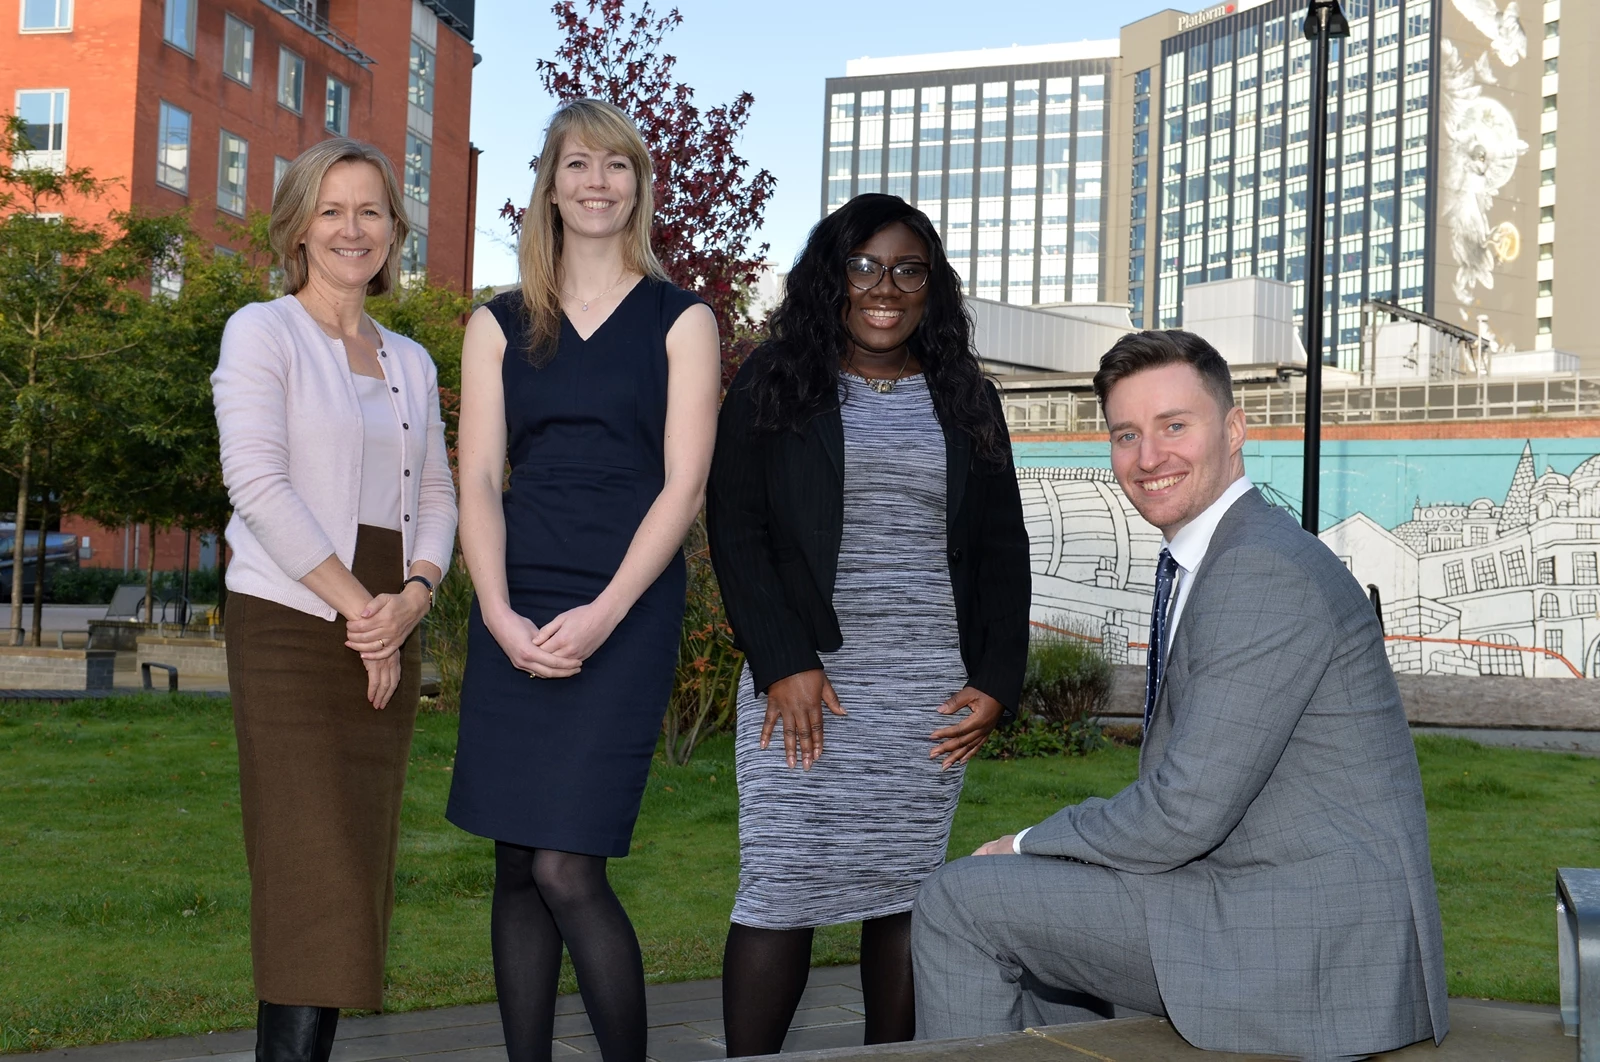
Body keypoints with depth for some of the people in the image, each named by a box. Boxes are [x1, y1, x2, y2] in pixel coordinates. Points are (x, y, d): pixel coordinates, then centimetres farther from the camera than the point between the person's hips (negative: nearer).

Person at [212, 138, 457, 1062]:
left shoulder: (411, 362, 18)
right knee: (314, 879, -11)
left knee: (355, 874, 4)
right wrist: (356, 606, -12)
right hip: (293, 629, -6)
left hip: (390, 639, 6)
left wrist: (414, 596, -5)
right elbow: (257, 482, -11)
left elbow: (436, 496, 15)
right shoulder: (264, 332, 0)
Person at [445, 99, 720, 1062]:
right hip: (515, 617, 3)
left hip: (625, 613, -3)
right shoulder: (502, 325, 14)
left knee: (565, 867, -12)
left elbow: (684, 485, -2)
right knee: (517, 869, 4)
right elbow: (479, 479, 7)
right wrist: (501, 613, -9)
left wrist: (602, 616, -13)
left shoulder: (680, 320, 6)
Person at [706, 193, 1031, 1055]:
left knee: (906, 893, 3)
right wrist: (783, 662, -12)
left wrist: (995, 683, 3)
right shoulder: (775, 385, 5)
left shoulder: (965, 404, 14)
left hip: (931, 693, 3)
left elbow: (1002, 549, 14)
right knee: (782, 888, -6)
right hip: (808, 683, -2)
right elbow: (735, 530, -2)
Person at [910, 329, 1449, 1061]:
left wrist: (1028, 846, -6)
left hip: (1318, 955, -10)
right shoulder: (1204, 565, 14)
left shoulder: (1265, 572, -18)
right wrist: (1038, 851, 4)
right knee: (1023, 917, 25)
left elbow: (1185, 812, -21)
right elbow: (1188, 792, 17)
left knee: (959, 902, -8)